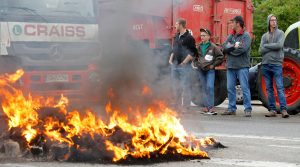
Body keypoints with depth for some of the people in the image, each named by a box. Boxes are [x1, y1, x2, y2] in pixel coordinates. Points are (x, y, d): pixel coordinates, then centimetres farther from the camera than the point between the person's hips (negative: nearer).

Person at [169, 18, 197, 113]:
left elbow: (193, 52, -12)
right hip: (175, 65, 8)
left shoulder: (189, 37, -9)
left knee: (185, 86, -5)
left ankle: (185, 107, -2)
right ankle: (177, 105, 20)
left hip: (184, 66, -8)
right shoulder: (176, 37, 16)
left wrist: (184, 62, -14)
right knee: (175, 86, 12)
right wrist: (171, 59, 11)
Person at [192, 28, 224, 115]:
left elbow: (221, 56, -3)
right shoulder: (199, 46, 10)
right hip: (201, 70, 5)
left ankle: (211, 107, -14)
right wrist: (195, 63, 7)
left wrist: (213, 65, -7)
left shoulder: (213, 47, -5)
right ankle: (206, 106, 12)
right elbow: (195, 57, 23)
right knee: (204, 88, 8)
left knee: (210, 87, -15)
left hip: (210, 70, -5)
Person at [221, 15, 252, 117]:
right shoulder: (231, 36, 14)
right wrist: (234, 46, -13)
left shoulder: (246, 36, -4)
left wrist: (230, 48, -6)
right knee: (230, 88, 8)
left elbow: (243, 48, -18)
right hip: (231, 66, 7)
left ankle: (248, 109, -3)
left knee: (245, 88, -6)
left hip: (242, 66, -6)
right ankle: (231, 108, 16)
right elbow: (224, 47, 3)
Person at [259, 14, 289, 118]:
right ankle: (272, 110, 10)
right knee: (269, 88, 6)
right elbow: (261, 50, 2)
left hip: (276, 64, -4)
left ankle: (283, 109, -13)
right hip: (266, 64, 4)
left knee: (280, 87, -10)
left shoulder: (280, 33, 4)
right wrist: (273, 47, -8)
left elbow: (279, 45, -14)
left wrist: (267, 45, -4)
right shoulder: (265, 36, 14)